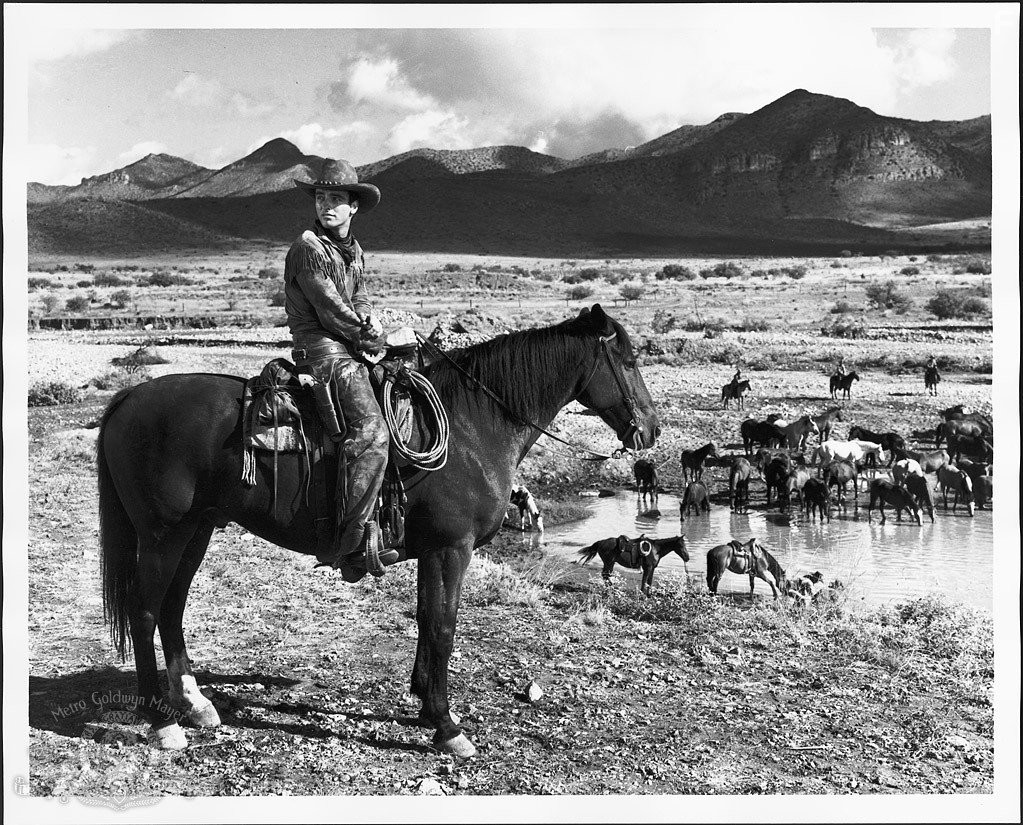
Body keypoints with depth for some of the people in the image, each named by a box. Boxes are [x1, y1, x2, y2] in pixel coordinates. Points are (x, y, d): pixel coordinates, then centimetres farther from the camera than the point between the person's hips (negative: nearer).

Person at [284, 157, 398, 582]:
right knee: (370, 431, -25)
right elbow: (330, 310, -13)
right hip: (319, 345, -9)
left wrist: (370, 322, -6)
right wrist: (371, 338, -6)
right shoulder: (309, 247, -9)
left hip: (349, 347, 9)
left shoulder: (355, 251, 18)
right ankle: (350, 541, -26)